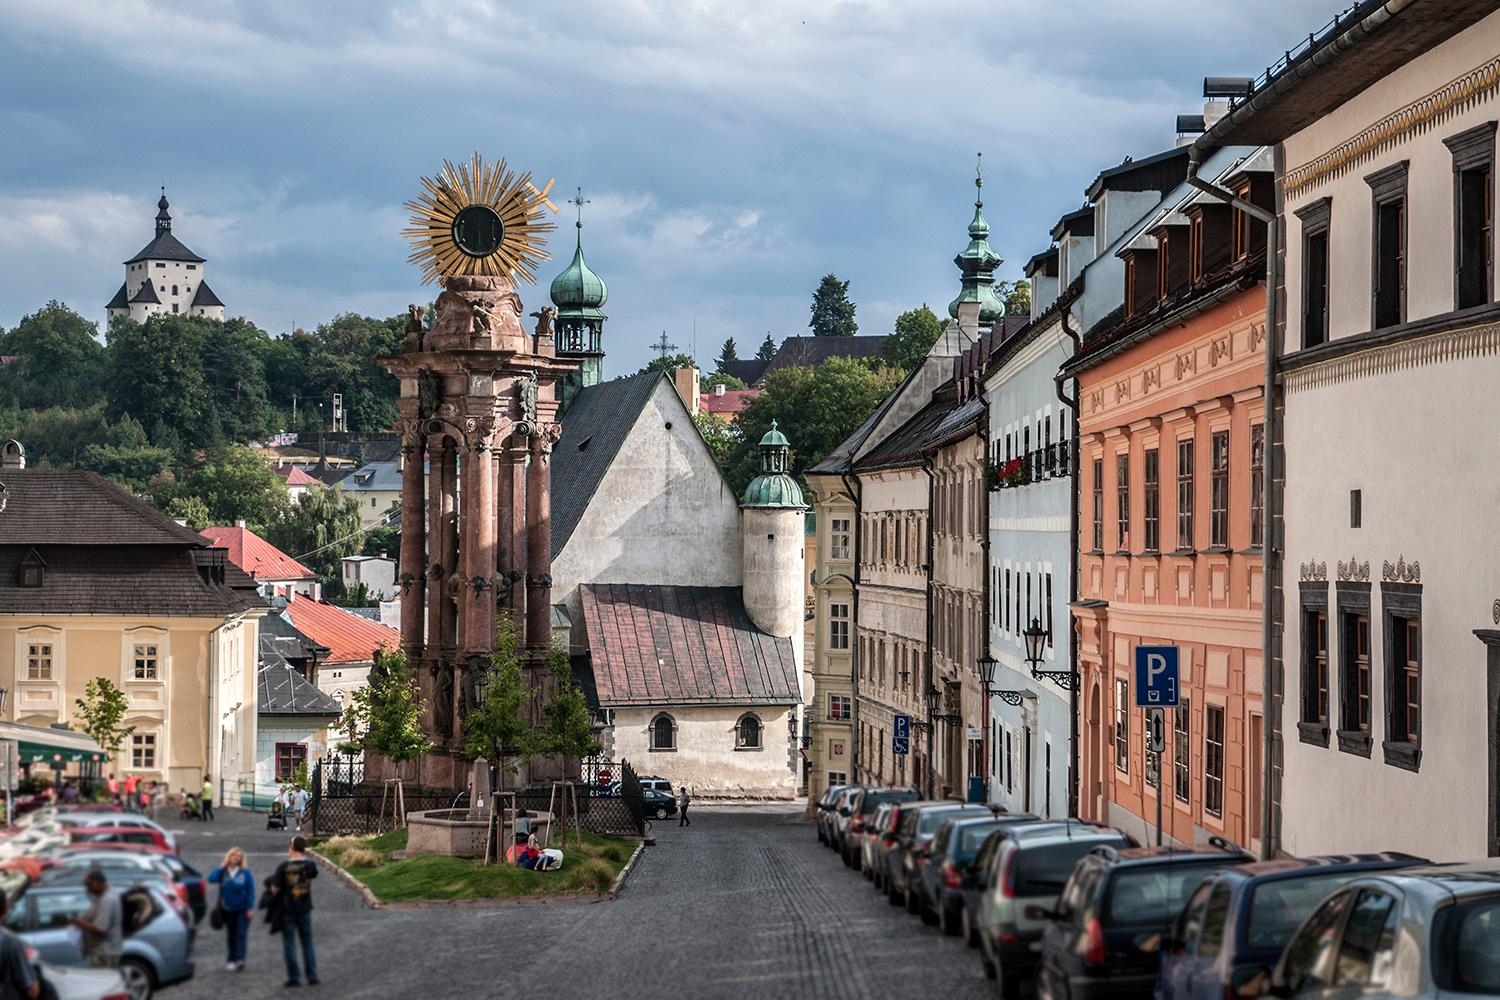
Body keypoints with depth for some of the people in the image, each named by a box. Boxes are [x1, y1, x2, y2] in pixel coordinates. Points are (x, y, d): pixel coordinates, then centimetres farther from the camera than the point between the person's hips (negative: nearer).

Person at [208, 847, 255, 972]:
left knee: (241, 934, -10)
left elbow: (251, 891, -3)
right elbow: (211, 878, -18)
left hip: (242, 910, -3)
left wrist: (250, 908, -9)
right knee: (231, 935, 10)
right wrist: (222, 866, -12)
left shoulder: (245, 873, -3)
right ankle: (233, 960, 17)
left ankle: (239, 959, -17)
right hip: (227, 909, 3)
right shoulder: (222, 872, 1)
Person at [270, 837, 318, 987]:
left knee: (289, 944, 6)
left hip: (287, 909, -2)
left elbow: (275, 888, -13)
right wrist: (304, 857, 11)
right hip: (304, 909, 2)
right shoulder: (309, 865, -7)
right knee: (307, 943, 12)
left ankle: (294, 977, 5)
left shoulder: (283, 866, -15)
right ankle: (312, 976, 11)